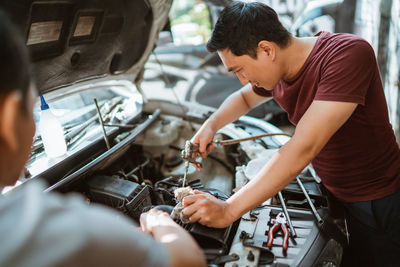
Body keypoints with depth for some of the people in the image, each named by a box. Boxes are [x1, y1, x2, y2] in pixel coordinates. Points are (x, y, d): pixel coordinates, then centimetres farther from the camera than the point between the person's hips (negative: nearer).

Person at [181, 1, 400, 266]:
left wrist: (228, 211, -36)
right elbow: (244, 97, 17)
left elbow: (302, 149, -38)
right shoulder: (277, 73, -6)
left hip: (379, 203, -6)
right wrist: (210, 126, -4)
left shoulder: (349, 54, -31)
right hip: (336, 196, 6)